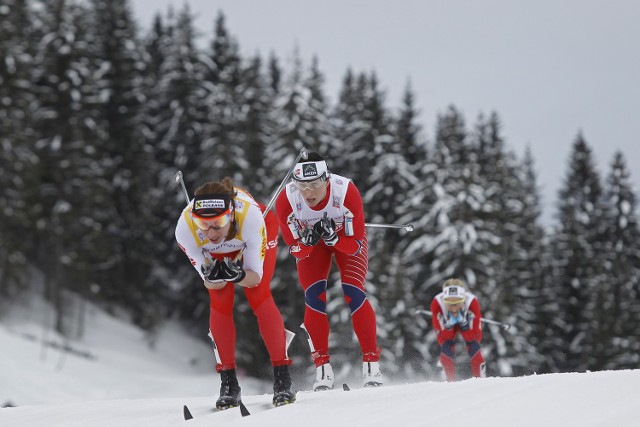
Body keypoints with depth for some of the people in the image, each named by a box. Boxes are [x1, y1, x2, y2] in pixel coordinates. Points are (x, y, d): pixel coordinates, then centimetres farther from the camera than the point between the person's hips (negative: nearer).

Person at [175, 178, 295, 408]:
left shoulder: (250, 216, -44)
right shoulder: (185, 228, -39)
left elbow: (255, 277, -32)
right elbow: (210, 284, -28)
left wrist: (237, 275, -54)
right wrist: (212, 277, -51)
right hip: (216, 252, 2)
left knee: (258, 296, -17)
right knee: (220, 304, -12)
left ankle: (282, 378, -12)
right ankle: (228, 384, -1)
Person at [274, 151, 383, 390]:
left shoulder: (346, 192, -36)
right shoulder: (286, 200, -32)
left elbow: (356, 245, -27)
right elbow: (296, 249, -20)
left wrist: (333, 238, -46)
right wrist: (307, 241, -42)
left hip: (348, 236, -1)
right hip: (309, 242, 1)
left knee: (352, 294, -18)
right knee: (314, 297, -16)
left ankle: (371, 363, -9)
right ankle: (323, 367, -8)